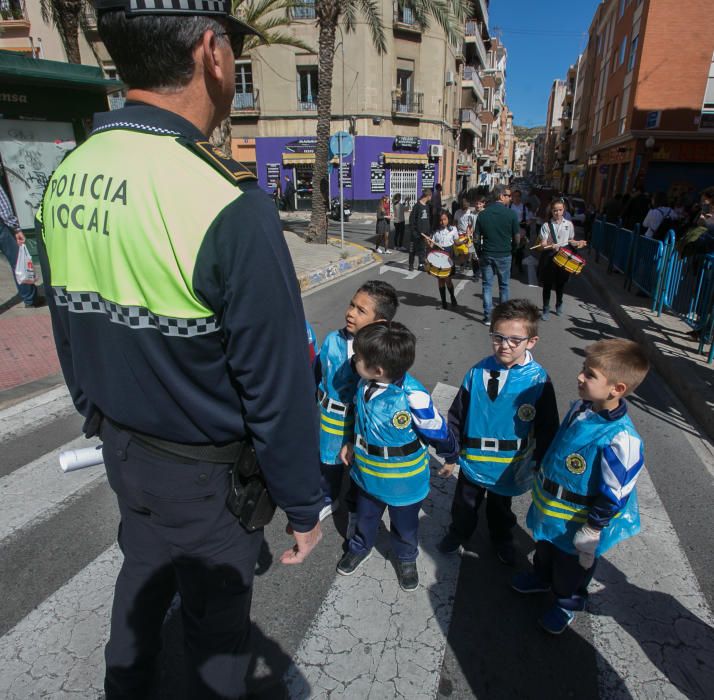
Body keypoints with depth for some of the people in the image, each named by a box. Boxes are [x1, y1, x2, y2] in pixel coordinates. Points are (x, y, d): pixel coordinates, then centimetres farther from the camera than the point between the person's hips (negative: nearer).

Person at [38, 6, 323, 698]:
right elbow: (280, 386, -24)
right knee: (215, 618, 20)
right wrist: (303, 506, -9)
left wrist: (104, 423, 21)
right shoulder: (226, 202, -29)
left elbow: (69, 337, 6)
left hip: (122, 450, 7)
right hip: (207, 475, -7)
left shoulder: (64, 180, -4)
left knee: (143, 575, 31)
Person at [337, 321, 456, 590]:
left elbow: (437, 431, -19)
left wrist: (451, 454, -3)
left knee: (404, 525, 24)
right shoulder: (365, 384, -15)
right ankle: (360, 548, 59)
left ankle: (406, 559, 54)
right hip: (367, 471, 5)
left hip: (402, 478, -4)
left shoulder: (413, 396, -36)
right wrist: (353, 444, 13)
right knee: (365, 516, 29)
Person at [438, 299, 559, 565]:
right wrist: (451, 457, 0)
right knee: (464, 506, 23)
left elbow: (547, 429, -8)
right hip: (472, 461, 1)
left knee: (500, 509, 27)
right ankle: (458, 533, 52)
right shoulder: (478, 372, -16)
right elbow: (456, 417, -6)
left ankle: (502, 539, 56)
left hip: (509, 466, 0)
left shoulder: (538, 380, -19)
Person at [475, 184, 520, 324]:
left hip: (486, 254, 1)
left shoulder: (482, 214, -3)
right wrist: (510, 247, 14)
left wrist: (479, 253, 12)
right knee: (503, 286, 13)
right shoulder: (511, 214, -10)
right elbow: (516, 239, -6)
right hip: (504, 255, -1)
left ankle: (488, 317, 9)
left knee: (487, 286, 8)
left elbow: (477, 238, 0)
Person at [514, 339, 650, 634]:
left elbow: (612, 496, -26)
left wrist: (590, 533, -17)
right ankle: (542, 577, 61)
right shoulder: (581, 408, -11)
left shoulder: (620, 440, -35)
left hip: (576, 522, -7)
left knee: (572, 566, 22)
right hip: (547, 508, 7)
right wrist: (542, 475, 18)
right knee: (544, 548, 32)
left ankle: (567, 602, 51)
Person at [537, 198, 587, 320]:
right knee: (547, 285, 4)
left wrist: (578, 243, -5)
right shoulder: (546, 225, -5)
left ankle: (559, 305, 37)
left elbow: (571, 241, 15)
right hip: (549, 258, -2)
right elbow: (542, 245, -10)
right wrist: (551, 246, -30)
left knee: (560, 284, 15)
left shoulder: (569, 224, 4)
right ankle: (546, 309, 16)